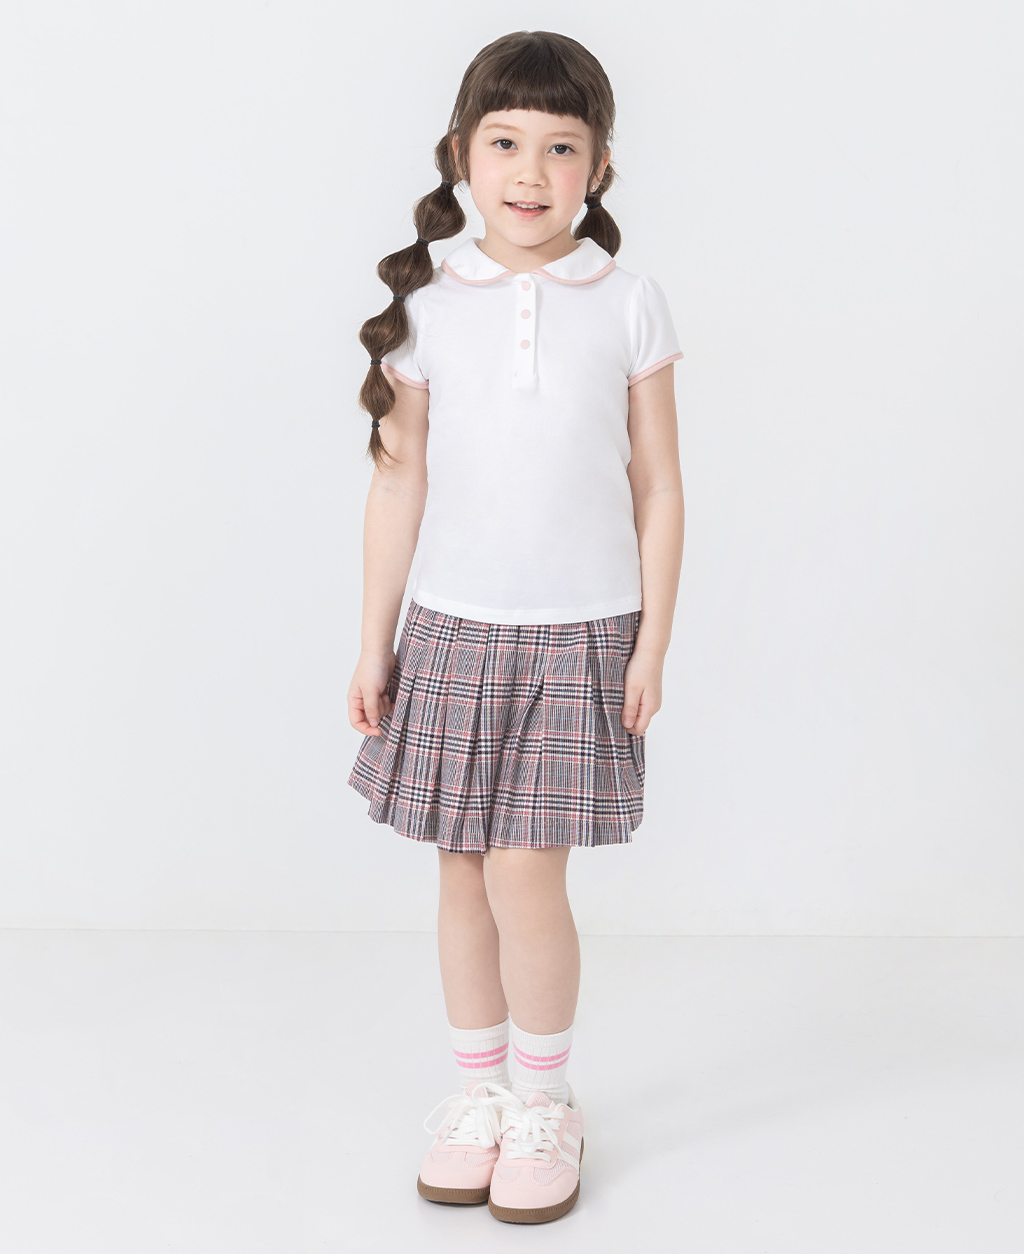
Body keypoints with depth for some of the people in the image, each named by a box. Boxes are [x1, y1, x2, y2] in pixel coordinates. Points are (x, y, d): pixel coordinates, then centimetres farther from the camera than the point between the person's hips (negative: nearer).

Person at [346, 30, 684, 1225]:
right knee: (463, 871, 9)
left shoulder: (629, 303, -3)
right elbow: (400, 482, 2)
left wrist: (651, 642, -2)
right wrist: (374, 641, 3)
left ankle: (544, 1103, 16)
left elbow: (657, 486, 0)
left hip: (581, 631, -2)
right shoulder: (428, 303, -1)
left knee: (525, 873, -5)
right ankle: (477, 1088, 28)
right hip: (454, 626, 2)